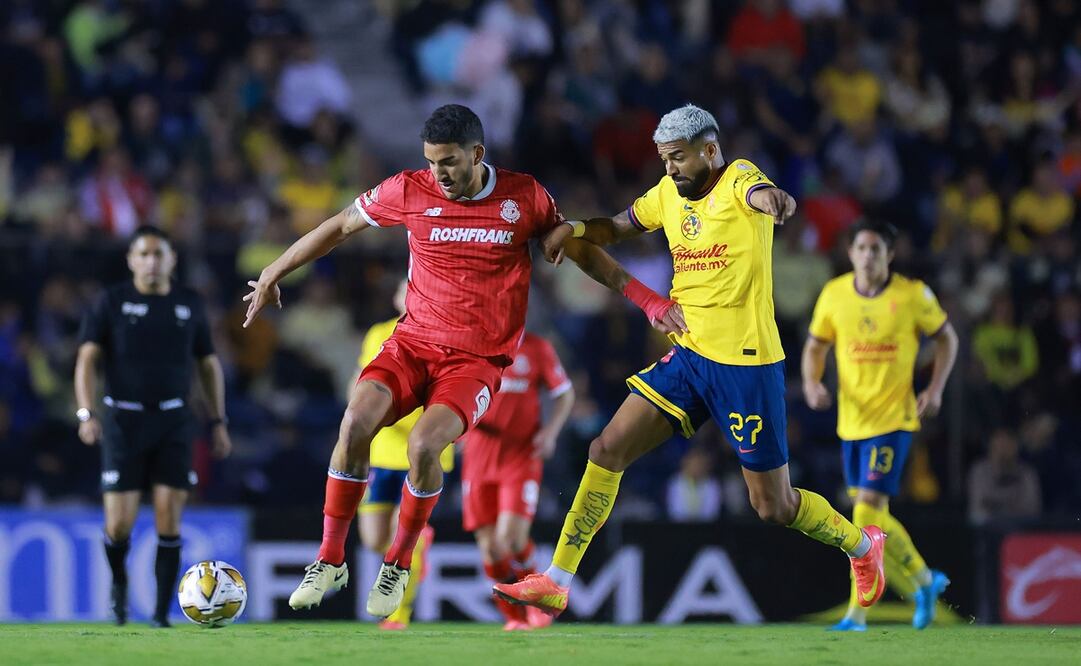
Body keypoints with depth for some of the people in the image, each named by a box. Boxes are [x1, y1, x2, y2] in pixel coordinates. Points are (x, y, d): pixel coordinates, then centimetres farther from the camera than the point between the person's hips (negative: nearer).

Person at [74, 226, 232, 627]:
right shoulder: (112, 303, 1)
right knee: (119, 524, -6)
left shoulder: (190, 305, 9)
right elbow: (87, 359, -4)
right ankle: (119, 579, 26)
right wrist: (87, 413, -17)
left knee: (169, 520, -7)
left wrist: (218, 422, 11)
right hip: (124, 419, -2)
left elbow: (208, 365, 16)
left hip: (173, 420, 2)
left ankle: (162, 612, 0)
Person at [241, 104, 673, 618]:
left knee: (423, 444, -28)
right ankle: (330, 561, -10)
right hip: (413, 343, 2)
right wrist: (273, 275, 15)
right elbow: (340, 226, 12)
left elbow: (581, 250, 11)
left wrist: (646, 300, 6)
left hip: (479, 358, -2)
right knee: (356, 421, -25)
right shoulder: (409, 191, -2)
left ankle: (398, 565, -4)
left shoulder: (525, 198, -3)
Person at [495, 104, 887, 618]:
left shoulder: (737, 178, -13)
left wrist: (774, 200, -64)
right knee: (608, 450, -2)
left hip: (746, 364, -7)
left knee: (773, 507, 2)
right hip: (688, 355, 7)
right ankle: (556, 582, 3)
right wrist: (575, 228, 0)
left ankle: (862, 544, 30)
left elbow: (760, 195, -38)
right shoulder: (669, 192, 8)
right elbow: (618, 227, 23)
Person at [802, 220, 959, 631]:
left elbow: (946, 338, 7)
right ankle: (924, 582, 30)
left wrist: (935, 389, -5)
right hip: (851, 421, 5)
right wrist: (812, 383, -6)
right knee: (874, 518, 9)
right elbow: (816, 346, 13)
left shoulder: (912, 295, -7)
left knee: (867, 508, -15)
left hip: (893, 418, -5)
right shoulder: (834, 294, 1)